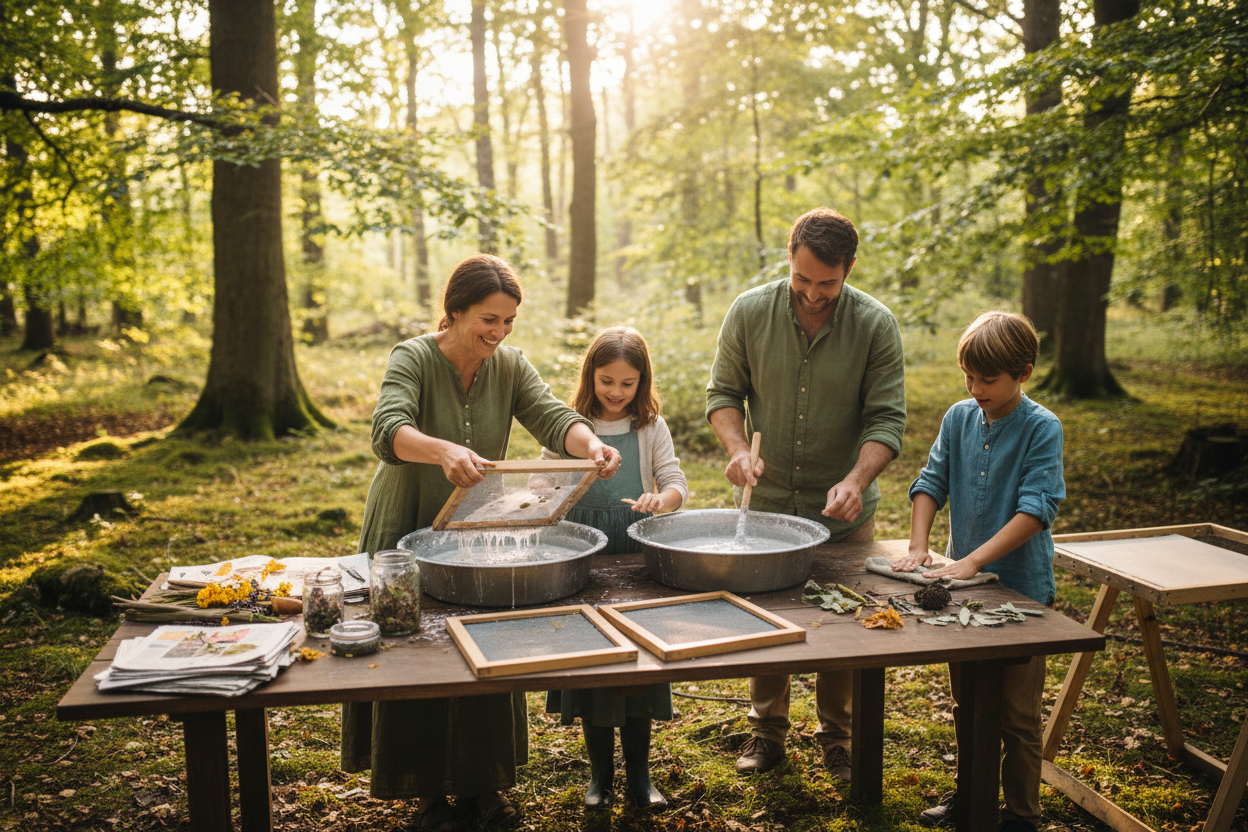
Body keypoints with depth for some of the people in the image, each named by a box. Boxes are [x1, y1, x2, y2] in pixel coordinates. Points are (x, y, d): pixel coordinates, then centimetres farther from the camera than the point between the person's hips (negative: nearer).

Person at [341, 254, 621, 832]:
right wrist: (444, 450, -56)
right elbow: (389, 431, -34)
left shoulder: (510, 366, -3)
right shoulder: (413, 359, -17)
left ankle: (479, 782, 29)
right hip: (410, 531, -4)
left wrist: (590, 444, -41)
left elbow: (552, 417, -17)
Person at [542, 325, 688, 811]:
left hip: (638, 554, 1)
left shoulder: (651, 427, 4)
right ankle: (600, 772, 25)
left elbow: (676, 483, -2)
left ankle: (638, 774, 23)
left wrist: (663, 498, -25)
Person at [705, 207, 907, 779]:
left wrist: (857, 480, -27)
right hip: (768, 499, 1)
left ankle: (837, 736, 31)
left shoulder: (876, 325, -11)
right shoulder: (750, 312, -8)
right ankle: (767, 731, 32)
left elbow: (887, 419, -11)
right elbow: (723, 392, 1)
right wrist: (737, 448, -17)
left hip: (846, 514, -1)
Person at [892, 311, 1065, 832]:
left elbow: (1036, 509, -20)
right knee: (967, 704, 19)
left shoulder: (1041, 428, -13)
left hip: (1020, 589, -5)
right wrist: (919, 546, -10)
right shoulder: (959, 418, 2)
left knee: (1017, 714, 6)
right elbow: (931, 483, 4)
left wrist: (973, 560, -26)